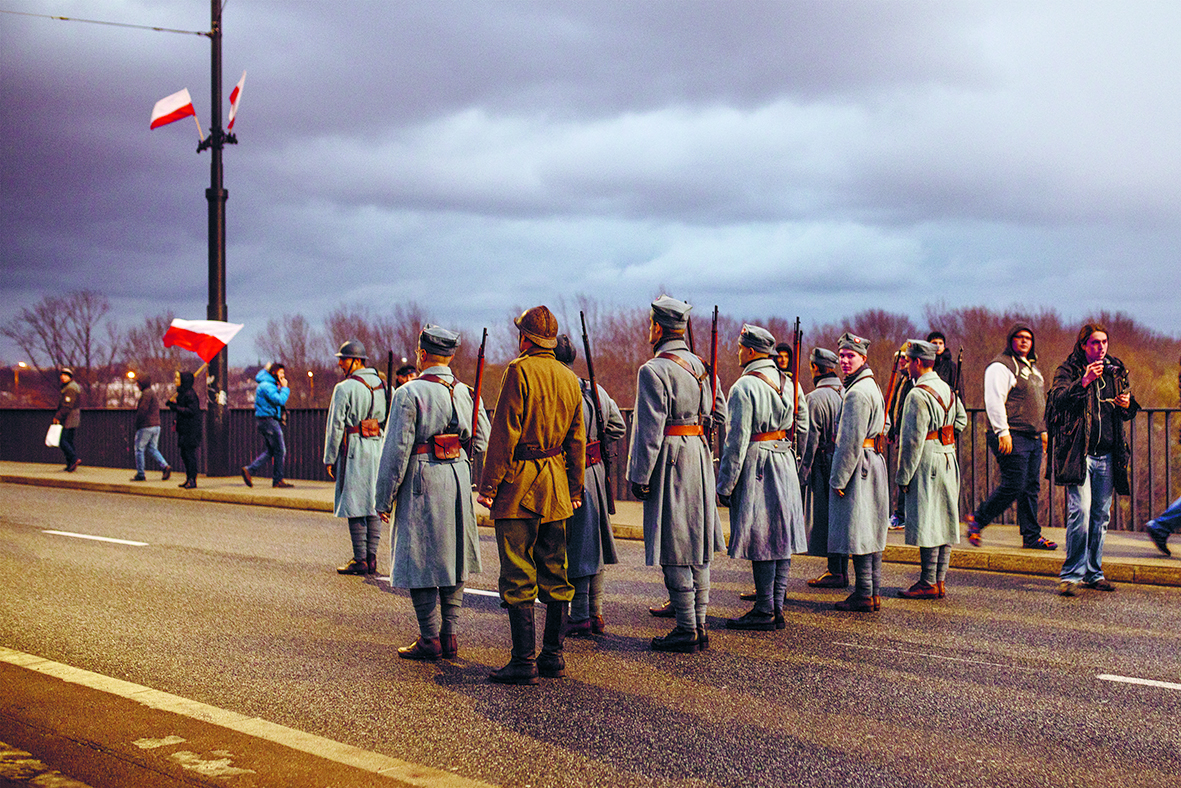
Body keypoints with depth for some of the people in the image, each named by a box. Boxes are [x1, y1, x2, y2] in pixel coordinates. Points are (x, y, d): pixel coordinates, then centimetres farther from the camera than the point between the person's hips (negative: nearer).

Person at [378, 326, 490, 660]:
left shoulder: (410, 393, -10)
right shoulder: (466, 393, 7)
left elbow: (397, 448, -12)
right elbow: (483, 441, 8)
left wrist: (384, 498, -7)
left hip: (422, 482, -6)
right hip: (459, 482, 6)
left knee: (420, 561, 1)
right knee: (453, 558, 13)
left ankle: (430, 639, 2)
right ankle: (450, 636, 16)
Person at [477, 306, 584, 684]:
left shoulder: (519, 371, -10)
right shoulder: (570, 378, 10)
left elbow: (504, 432, -14)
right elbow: (578, 440, 14)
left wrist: (489, 485, -11)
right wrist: (576, 489, 20)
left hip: (518, 483, -7)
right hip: (556, 483, 7)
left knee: (518, 576, -3)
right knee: (554, 573, 12)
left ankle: (524, 660, -3)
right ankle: (553, 655, 16)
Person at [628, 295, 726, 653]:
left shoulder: (654, 371, -13)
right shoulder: (700, 366, 10)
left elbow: (649, 429, -16)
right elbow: (719, 412, 17)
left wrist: (639, 476, -11)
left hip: (670, 459, -8)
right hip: (700, 454, 8)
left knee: (675, 551, -3)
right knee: (698, 545, 12)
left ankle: (686, 631, 0)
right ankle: (699, 625, 17)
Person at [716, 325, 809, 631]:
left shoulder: (744, 387, -14)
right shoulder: (789, 383, 10)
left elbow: (737, 440, -16)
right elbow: (802, 430, 14)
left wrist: (725, 485, -12)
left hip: (755, 467, -8)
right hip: (784, 467, 8)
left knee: (761, 540, -4)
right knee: (781, 538, 10)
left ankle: (764, 611, 0)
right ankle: (777, 607, 15)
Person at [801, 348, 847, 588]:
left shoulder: (816, 398, -13)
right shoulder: (846, 393, 9)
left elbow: (811, 437, -14)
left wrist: (804, 468, -8)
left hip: (825, 464, -8)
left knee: (825, 517, -2)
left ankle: (835, 572, -1)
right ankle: (842, 569, 19)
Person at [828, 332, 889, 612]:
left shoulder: (857, 392, -16)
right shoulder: (872, 386, 16)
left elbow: (852, 440, -20)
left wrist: (839, 478, -17)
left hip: (857, 463, -10)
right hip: (874, 461, 10)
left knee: (857, 532, -6)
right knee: (870, 532, 12)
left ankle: (864, 594, -3)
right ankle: (874, 593, 17)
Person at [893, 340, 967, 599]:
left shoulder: (918, 395, -16)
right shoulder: (947, 389, 10)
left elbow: (913, 440, -18)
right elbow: (961, 420, 24)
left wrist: (903, 476, -13)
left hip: (927, 462, -9)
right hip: (948, 460, 9)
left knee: (927, 523, -5)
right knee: (945, 522, 10)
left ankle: (929, 584, -2)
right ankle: (940, 581, 15)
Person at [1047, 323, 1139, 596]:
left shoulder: (1116, 371, 14)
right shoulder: (1068, 371, -2)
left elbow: (1127, 414, 23)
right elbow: (1059, 400, -19)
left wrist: (1128, 405, 0)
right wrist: (1083, 383, -33)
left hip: (1107, 455, 5)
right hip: (1079, 453, -5)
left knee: (1101, 515, 10)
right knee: (1080, 511, -14)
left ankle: (1092, 571, 20)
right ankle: (1072, 574, -7)